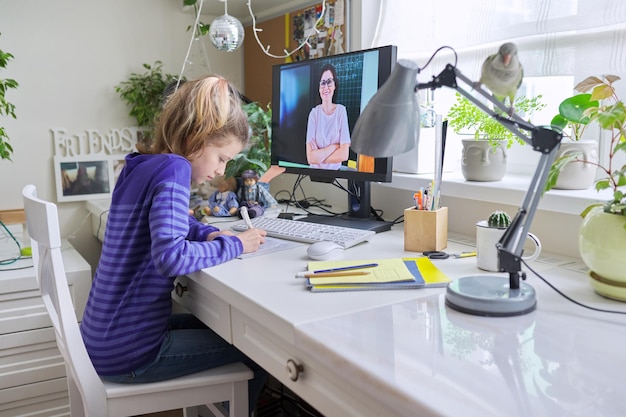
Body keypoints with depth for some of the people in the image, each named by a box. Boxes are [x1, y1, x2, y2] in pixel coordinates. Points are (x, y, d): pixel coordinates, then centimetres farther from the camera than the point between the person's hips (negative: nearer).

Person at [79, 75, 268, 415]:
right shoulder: (173, 168, -20)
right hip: (128, 354, -9)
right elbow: (170, 256, -33)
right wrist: (234, 246, -18)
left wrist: (209, 234, 7)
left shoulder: (140, 165, 7)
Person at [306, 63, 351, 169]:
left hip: (335, 171, -1)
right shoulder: (314, 113, -1)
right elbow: (310, 157, -9)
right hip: (315, 172, 1)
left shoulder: (341, 111, -2)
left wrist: (319, 156, -9)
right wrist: (334, 147, -10)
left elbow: (344, 154, -7)